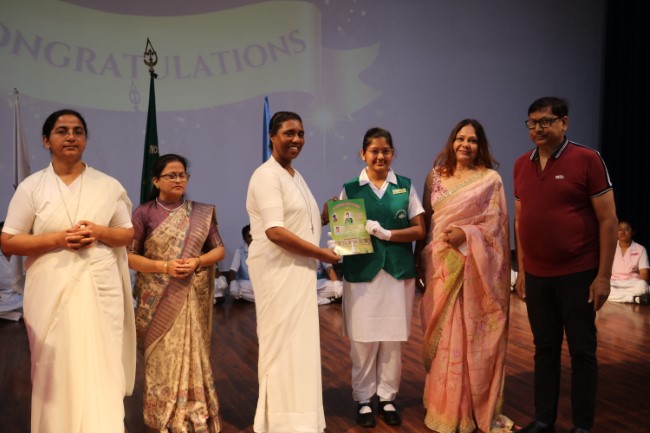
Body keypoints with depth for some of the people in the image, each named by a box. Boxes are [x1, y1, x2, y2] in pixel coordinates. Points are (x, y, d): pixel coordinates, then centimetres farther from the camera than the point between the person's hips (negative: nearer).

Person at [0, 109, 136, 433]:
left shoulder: (109, 185, 6)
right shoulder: (31, 187, 2)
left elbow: (129, 234, 11)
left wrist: (100, 233, -9)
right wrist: (56, 239, -13)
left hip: (100, 289, 1)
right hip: (52, 292, 0)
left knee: (101, 369, 0)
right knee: (57, 372, 5)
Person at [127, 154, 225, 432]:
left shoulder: (201, 213, 6)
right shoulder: (144, 213, -1)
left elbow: (219, 249, 7)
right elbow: (129, 256, -4)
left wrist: (197, 262, -12)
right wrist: (164, 266, -15)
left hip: (192, 298, 2)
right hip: (158, 300, -2)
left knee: (192, 356, 4)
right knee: (161, 359, 3)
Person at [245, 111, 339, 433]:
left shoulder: (295, 175, 16)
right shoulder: (267, 175, -13)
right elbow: (275, 231, -22)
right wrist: (324, 254, -17)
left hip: (299, 269, 9)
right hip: (278, 270, -9)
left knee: (298, 340, 13)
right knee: (283, 341, -3)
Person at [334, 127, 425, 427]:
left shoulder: (405, 187, 5)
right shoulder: (350, 189, 2)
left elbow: (419, 230, 1)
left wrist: (386, 234, -13)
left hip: (399, 271, 1)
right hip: (362, 272, -1)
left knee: (393, 338, 6)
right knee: (363, 339, 3)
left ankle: (388, 397, 21)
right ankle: (363, 399, 18)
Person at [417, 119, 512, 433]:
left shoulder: (490, 180, -1)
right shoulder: (436, 176, 10)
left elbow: (496, 225, -4)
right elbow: (425, 220, 11)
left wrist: (466, 234, -19)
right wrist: (420, 259, 7)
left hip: (473, 268, -3)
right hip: (439, 265, 4)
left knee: (472, 335, 1)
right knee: (441, 334, 8)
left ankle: (474, 408, 13)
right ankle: (444, 405, 21)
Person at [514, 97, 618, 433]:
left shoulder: (587, 159, -8)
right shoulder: (522, 165, 7)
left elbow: (608, 220, -8)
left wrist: (603, 275, -11)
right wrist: (521, 269, 11)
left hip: (578, 275, -4)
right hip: (536, 276, 4)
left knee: (582, 351, 7)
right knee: (545, 349, 13)